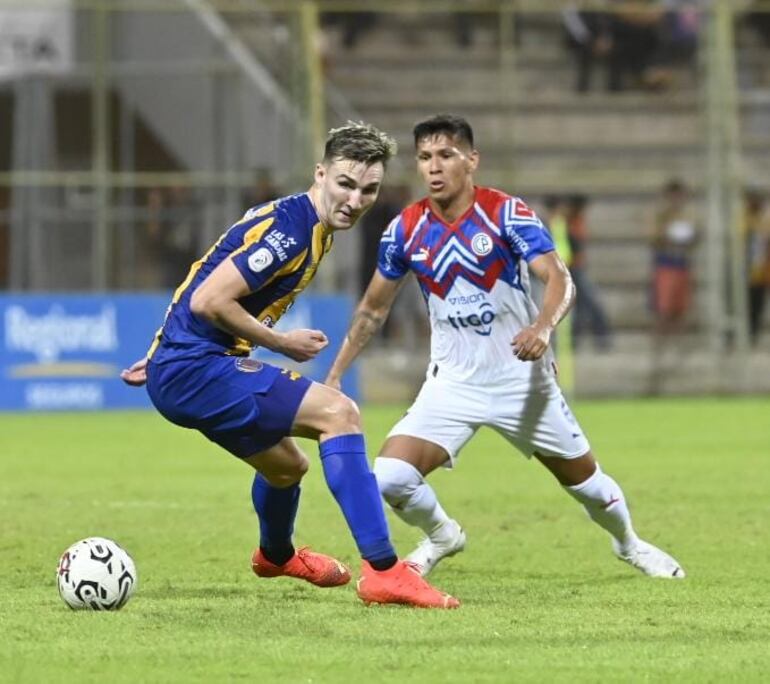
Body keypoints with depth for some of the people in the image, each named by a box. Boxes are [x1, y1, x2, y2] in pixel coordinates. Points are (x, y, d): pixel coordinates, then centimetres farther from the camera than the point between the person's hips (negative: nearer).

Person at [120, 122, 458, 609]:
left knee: (288, 466, 31)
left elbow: (201, 290, 22)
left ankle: (276, 556, 64)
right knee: (338, 412, -21)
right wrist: (282, 343, -15)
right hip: (194, 369, -10)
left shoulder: (315, 231, 12)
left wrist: (164, 357, 27)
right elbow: (209, 301, -25)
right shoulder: (286, 229, -20)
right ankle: (383, 571, -26)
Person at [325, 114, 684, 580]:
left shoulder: (506, 213, -14)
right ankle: (442, 536, 17)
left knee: (583, 477, 10)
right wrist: (334, 377, 7)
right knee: (391, 478, -17)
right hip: (452, 382, 2)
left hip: (522, 378, -2)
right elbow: (374, 309, 9)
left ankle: (629, 544, 43)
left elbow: (559, 279, -24)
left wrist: (543, 327, -45)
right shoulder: (406, 229, -5)